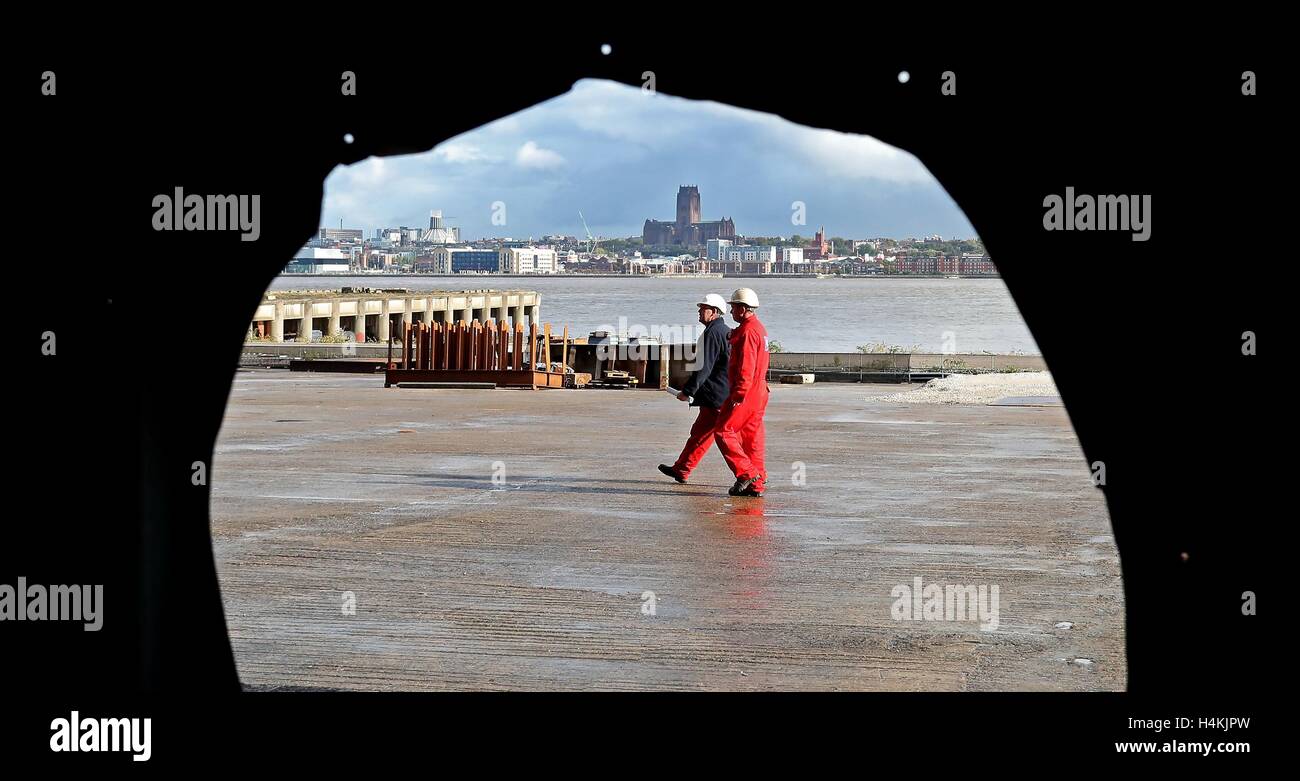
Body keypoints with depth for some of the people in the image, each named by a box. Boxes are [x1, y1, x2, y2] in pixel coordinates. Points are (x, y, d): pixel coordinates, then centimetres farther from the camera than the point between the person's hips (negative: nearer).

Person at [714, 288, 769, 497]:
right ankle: (757, 483, 10)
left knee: (723, 431, -6)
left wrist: (737, 396, -22)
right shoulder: (759, 328, 17)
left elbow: (746, 368, -22)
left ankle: (746, 473, -9)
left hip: (746, 393, -10)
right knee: (751, 436, 10)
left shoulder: (748, 331, -15)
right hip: (758, 392, 10)